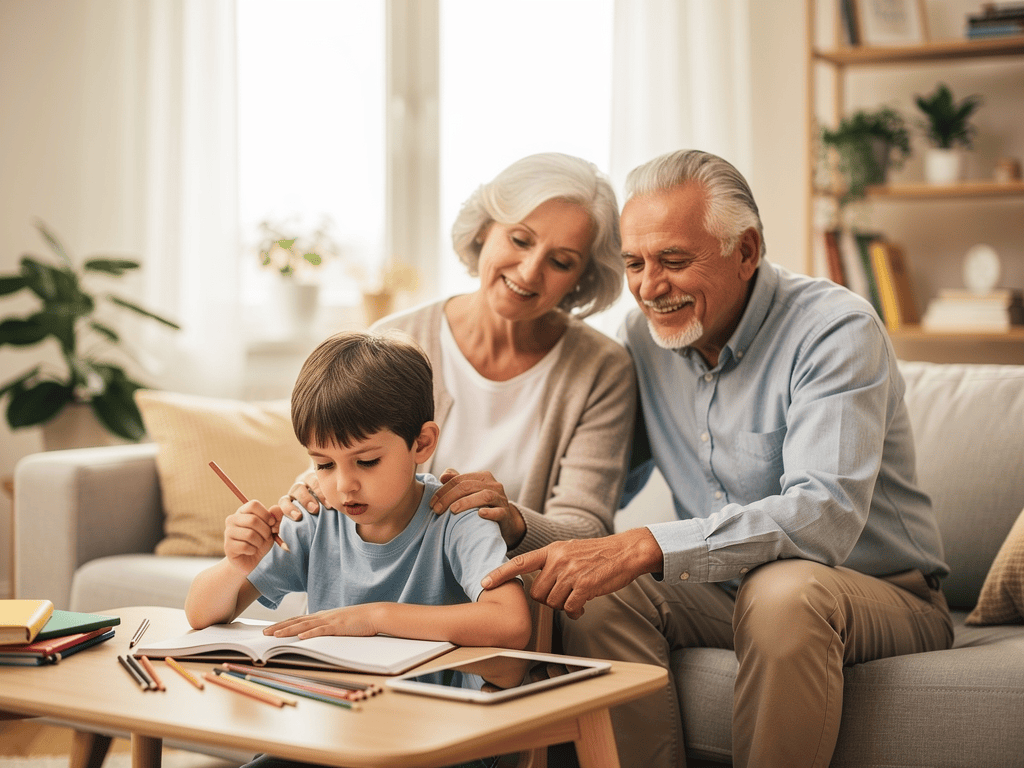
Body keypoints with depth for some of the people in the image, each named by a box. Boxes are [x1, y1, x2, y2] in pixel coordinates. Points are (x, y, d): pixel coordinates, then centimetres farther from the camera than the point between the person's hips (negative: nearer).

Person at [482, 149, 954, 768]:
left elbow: (826, 514, -32)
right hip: (724, 595, 5)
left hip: (880, 596, -5)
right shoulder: (646, 337, 2)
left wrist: (646, 548, -42)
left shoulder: (837, 330, -18)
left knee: (781, 590, -36)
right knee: (595, 595, -20)